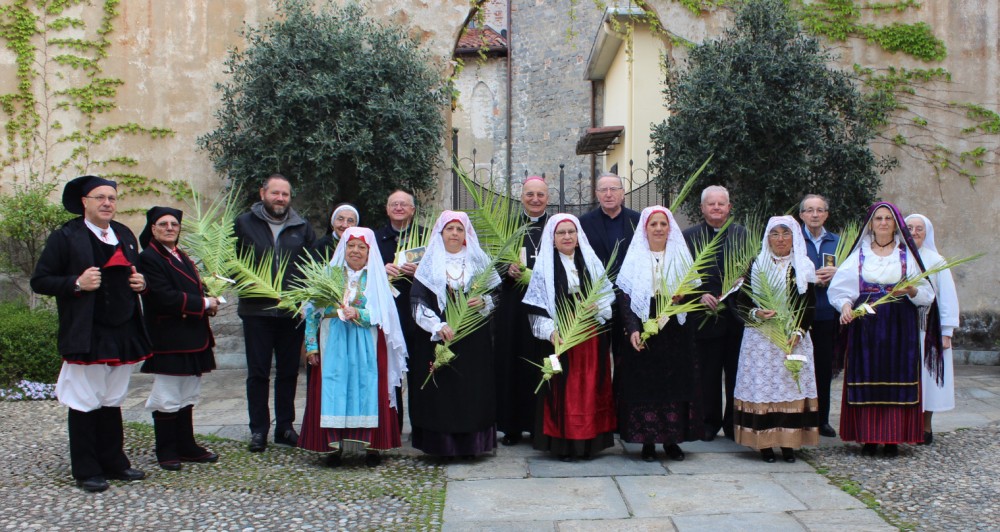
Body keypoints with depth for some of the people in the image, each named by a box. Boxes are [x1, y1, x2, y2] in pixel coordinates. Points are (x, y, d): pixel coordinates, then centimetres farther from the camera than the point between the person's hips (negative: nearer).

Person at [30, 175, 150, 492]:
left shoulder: (125, 235, 14)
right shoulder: (65, 237, -5)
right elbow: (39, 281, -7)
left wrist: (140, 283, 4)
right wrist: (77, 284, -20)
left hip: (123, 334, 6)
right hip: (86, 337, -6)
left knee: (113, 402, 15)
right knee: (85, 404, 1)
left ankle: (114, 463, 24)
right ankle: (86, 471, 10)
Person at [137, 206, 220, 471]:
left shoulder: (182, 258, 18)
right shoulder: (148, 258, -11)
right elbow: (164, 297, -21)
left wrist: (209, 301, -2)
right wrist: (204, 303, -17)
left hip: (190, 338, 9)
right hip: (168, 341, -9)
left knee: (187, 397, 14)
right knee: (168, 399, -1)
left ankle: (187, 447, 23)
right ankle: (166, 452, 9)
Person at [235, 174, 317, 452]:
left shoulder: (302, 227, 8)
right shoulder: (244, 223, 3)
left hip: (293, 311, 2)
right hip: (257, 310, -2)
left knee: (288, 371, 10)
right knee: (258, 372, 3)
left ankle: (285, 426, 20)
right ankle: (258, 429, 11)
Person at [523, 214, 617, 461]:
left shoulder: (591, 262, 11)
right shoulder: (544, 265, 1)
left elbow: (606, 296, 13)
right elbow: (537, 304, -4)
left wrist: (597, 307, -8)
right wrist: (550, 330, -17)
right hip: (560, 336, -3)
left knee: (591, 386, 4)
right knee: (563, 387, -3)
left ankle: (589, 440, 12)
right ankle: (564, 443, 4)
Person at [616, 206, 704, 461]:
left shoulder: (681, 256, 8)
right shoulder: (634, 258, 2)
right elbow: (624, 296, -3)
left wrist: (682, 297, -14)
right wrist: (632, 329, -15)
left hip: (675, 332, 2)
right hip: (643, 330, -2)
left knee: (676, 383, 2)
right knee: (644, 384, -2)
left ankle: (672, 439, 12)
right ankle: (647, 441, 6)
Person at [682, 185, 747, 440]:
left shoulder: (741, 233, 9)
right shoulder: (689, 235, 3)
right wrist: (700, 295, -13)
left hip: (737, 314, 2)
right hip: (706, 315, -2)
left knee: (736, 373, 7)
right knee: (708, 374, 5)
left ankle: (734, 423, 18)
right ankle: (710, 422, 18)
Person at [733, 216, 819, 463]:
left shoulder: (803, 267, 7)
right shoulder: (757, 265, 6)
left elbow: (810, 306, 5)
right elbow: (741, 301, 5)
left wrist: (799, 332, -9)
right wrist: (756, 314, -15)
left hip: (793, 339, 1)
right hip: (760, 338, -1)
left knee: (792, 386, -2)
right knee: (761, 387, -4)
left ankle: (788, 442, 5)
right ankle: (764, 442, 1)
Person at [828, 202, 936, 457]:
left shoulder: (908, 254, 9)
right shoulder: (859, 254, 10)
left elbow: (927, 293, 3)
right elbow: (838, 287, 1)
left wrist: (910, 290, -17)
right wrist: (845, 305, -18)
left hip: (900, 325, 0)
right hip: (866, 325, 0)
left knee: (896, 379, -2)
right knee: (867, 380, -1)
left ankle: (893, 438, 3)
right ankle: (869, 437, 5)